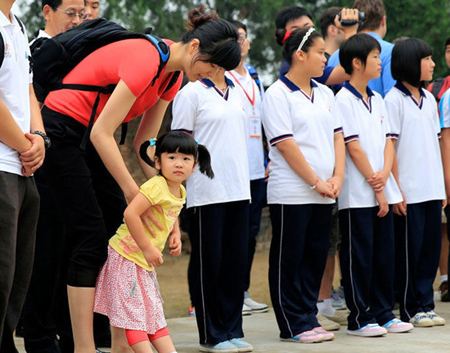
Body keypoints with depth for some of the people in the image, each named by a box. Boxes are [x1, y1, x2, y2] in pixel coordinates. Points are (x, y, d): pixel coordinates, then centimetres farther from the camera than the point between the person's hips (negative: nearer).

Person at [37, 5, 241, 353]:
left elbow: (144, 142, 7)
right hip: (61, 130, -9)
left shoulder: (173, 76, 3)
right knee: (91, 238, -11)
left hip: (89, 137, 9)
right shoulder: (146, 61, -26)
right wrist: (131, 190, -20)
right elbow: (102, 133, -25)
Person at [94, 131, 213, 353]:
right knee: (133, 312, -8)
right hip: (127, 256, -9)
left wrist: (175, 238, 7)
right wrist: (148, 248, -26)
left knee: (153, 312, 13)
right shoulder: (157, 186, -22)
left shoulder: (180, 192, 6)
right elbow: (130, 214, -32)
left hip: (145, 262, 9)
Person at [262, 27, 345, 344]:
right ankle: (293, 325, 6)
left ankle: (308, 317, 17)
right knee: (289, 259, 1)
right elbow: (286, 144, -13)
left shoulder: (325, 94, 14)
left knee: (316, 256, 9)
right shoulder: (278, 94, -8)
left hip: (324, 194, 7)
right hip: (292, 193, -7)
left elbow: (337, 136, 13)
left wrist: (337, 178, -1)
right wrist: (316, 182, -13)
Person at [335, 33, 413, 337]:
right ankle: (360, 318, 4)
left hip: (383, 191, 7)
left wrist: (384, 175, -9)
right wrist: (376, 188, -12)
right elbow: (354, 147, -12)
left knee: (385, 253, 9)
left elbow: (388, 141, 10)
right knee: (359, 256, -1)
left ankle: (384, 313, 17)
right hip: (357, 195, -7)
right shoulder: (343, 100, -9)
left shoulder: (377, 100, 14)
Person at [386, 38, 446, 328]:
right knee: (409, 251, 0)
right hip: (409, 192, -6)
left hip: (432, 190, 6)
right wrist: (396, 190, -13)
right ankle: (410, 309, 8)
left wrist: (442, 185, 13)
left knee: (431, 247, 8)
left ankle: (425, 305, 15)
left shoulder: (429, 99, 13)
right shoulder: (394, 100, -7)